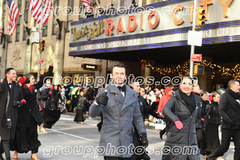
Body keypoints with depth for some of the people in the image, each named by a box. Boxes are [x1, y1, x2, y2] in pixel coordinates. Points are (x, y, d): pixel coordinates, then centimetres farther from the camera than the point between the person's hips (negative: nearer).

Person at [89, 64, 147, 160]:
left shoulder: (132, 94, 14)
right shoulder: (104, 92, 2)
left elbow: (137, 117, 18)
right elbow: (93, 114, -9)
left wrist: (143, 133, 6)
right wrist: (97, 101, -30)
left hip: (127, 140, 4)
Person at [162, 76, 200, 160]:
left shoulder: (193, 100, 13)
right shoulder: (175, 99, -5)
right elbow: (165, 110, -25)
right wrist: (176, 120, -37)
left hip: (191, 140, 5)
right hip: (176, 140, -5)